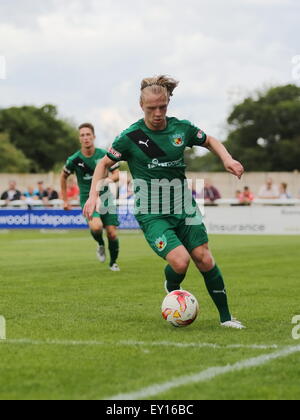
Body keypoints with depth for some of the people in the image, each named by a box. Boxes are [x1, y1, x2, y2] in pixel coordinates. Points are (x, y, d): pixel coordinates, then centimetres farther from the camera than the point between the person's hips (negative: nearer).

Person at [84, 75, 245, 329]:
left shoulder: (182, 128, 0)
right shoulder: (131, 136, -9)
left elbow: (210, 141, 19)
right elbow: (105, 164, 4)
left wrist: (227, 159, 1)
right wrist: (94, 195, -7)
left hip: (184, 207, 3)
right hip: (152, 214, -3)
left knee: (204, 259, -6)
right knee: (180, 261, -21)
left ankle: (226, 316, 8)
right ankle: (172, 289, 15)